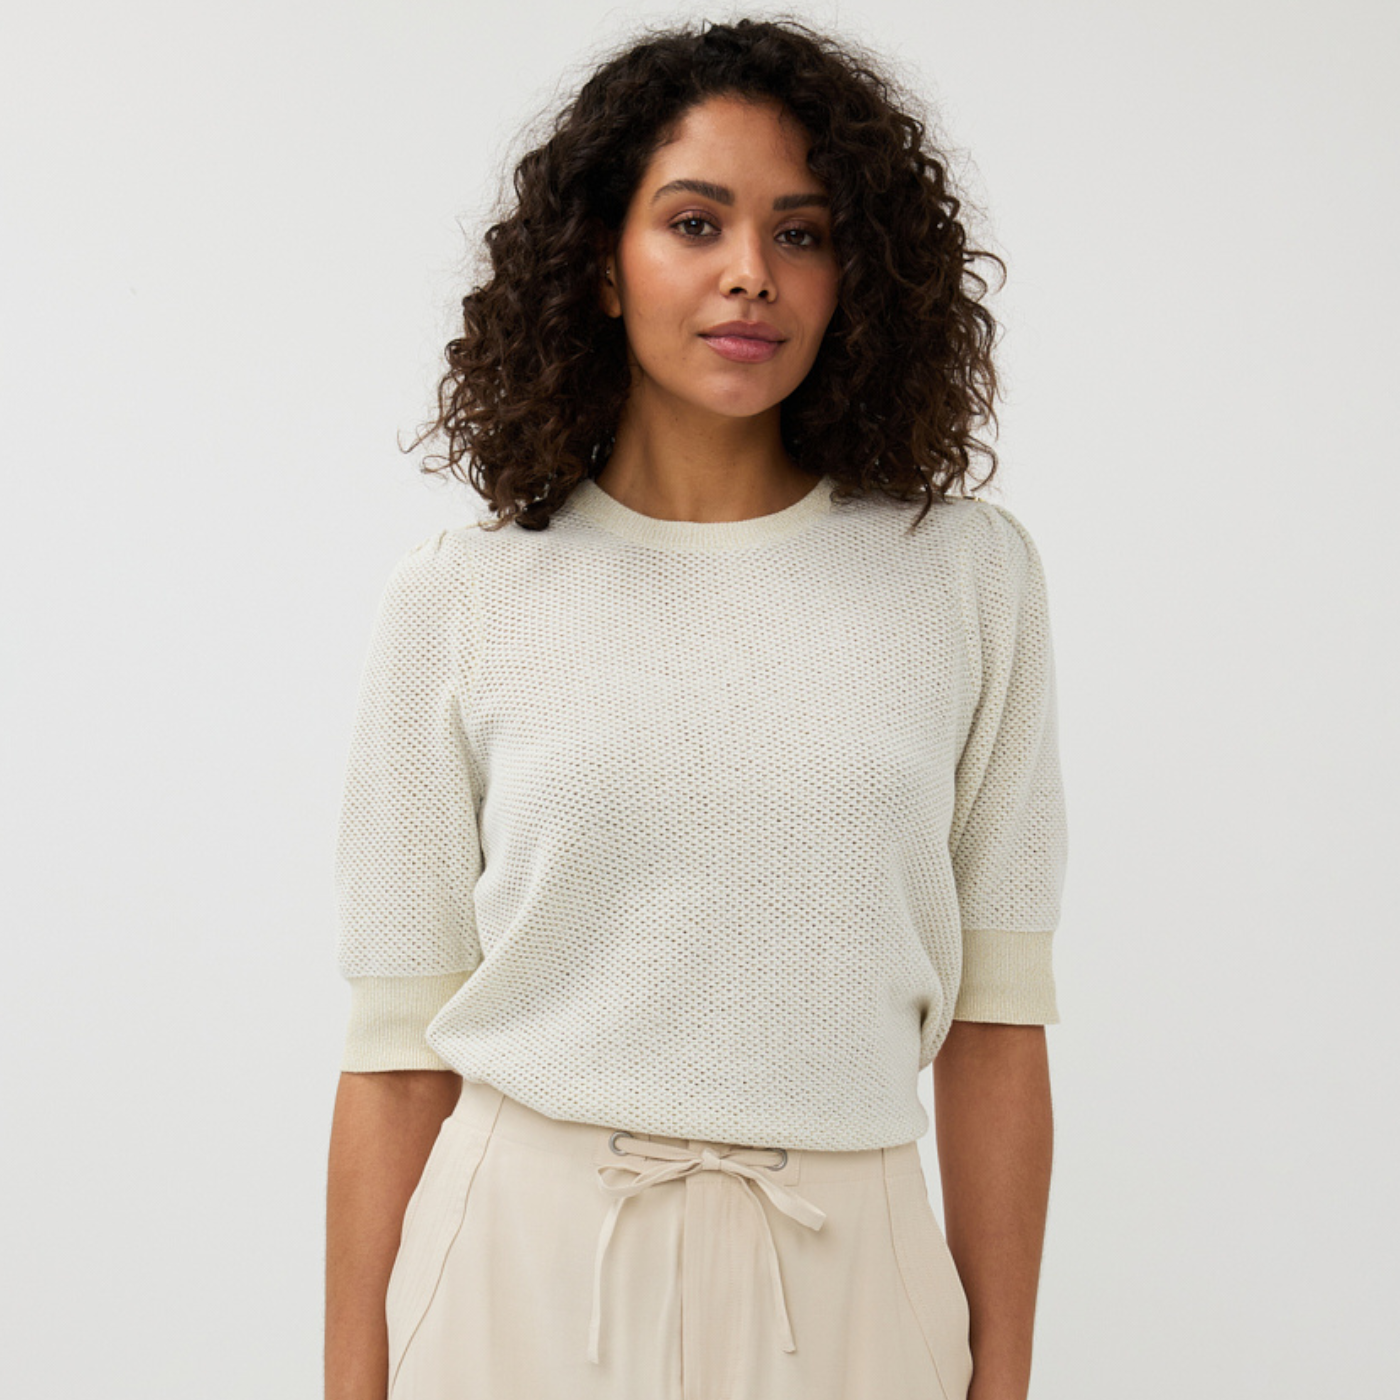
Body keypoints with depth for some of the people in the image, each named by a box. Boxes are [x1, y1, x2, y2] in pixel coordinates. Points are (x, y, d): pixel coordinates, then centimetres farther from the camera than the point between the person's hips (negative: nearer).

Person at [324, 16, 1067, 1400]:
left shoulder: (968, 575, 1)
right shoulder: (459, 598, -1)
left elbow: (997, 1017, 2)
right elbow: (399, 1049, 0)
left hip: (844, 1283, 1)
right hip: (529, 1271, -1)